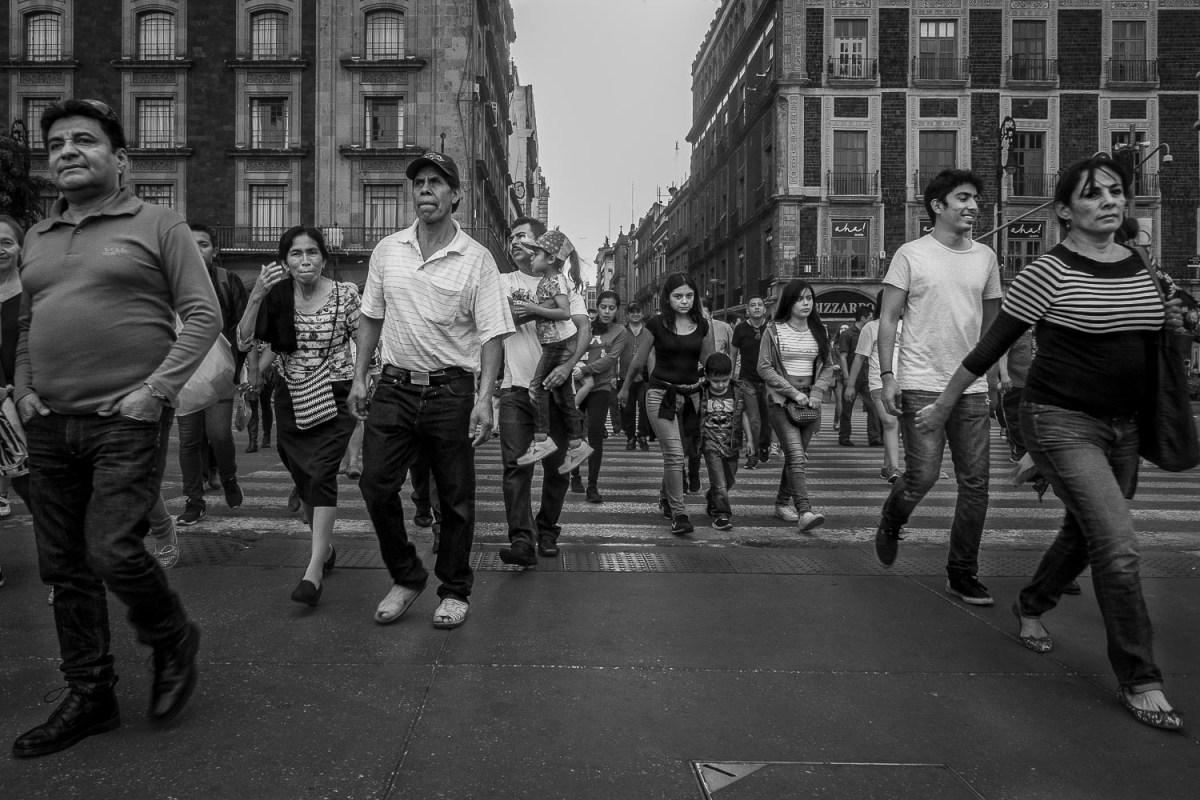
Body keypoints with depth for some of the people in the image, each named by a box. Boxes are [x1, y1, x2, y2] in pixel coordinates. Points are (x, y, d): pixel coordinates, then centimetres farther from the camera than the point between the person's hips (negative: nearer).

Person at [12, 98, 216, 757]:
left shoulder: (157, 224, 0)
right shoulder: (36, 238, 17)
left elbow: (203, 315, -6)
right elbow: (25, 326, 23)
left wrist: (157, 389, -13)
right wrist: (22, 389, 6)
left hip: (126, 423, -6)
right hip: (48, 427, 6)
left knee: (112, 553, -11)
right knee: (63, 568, 10)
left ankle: (173, 641, 19)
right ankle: (89, 697, 25)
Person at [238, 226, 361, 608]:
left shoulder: (345, 294, -7)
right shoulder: (277, 297, 0)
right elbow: (243, 342, -7)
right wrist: (256, 297, -18)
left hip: (332, 398, -4)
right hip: (290, 400, 4)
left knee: (322, 475, -15)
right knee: (302, 478, 13)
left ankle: (314, 570, -14)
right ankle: (325, 546, 35)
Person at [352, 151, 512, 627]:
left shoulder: (476, 259, -4)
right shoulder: (387, 250, 8)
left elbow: (491, 335, -7)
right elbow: (371, 318, 15)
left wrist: (485, 399, -16)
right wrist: (359, 377, 9)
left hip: (451, 391, -3)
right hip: (394, 387, 4)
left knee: (455, 497, 5)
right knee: (375, 485, 1)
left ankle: (455, 591, 23)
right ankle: (406, 578, 23)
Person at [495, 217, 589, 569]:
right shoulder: (504, 282, 13)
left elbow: (584, 328, -5)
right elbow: (510, 316, -7)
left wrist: (569, 364, -22)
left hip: (556, 386, 0)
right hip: (516, 387, 0)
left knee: (556, 466, 6)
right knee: (516, 464, -10)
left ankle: (547, 530, 23)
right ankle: (522, 540, -10)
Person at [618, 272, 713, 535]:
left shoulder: (701, 324, 5)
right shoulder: (657, 325, -5)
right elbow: (638, 360, 6)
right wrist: (625, 389, 15)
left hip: (690, 395, 4)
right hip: (661, 394, -4)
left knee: (674, 453, 11)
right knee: (674, 453, -11)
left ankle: (665, 496, 36)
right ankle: (678, 514, -4)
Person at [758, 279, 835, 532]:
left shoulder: (819, 331, 11)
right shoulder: (774, 330, -1)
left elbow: (828, 366, 13)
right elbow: (764, 368, -6)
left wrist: (816, 392, -4)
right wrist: (793, 392, -12)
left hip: (810, 400, 5)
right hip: (781, 400, -4)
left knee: (798, 456, 8)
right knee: (796, 456, -15)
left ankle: (782, 503, 23)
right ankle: (804, 512, -20)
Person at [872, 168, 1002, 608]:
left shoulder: (986, 257, 12)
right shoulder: (911, 254, -1)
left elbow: (993, 321, 19)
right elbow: (888, 318, -3)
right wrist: (888, 376, -11)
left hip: (972, 386, 5)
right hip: (921, 385, -4)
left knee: (975, 482, 4)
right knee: (922, 476, -8)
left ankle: (962, 573, 17)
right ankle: (891, 523, 26)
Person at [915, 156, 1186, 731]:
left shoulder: (1142, 268, 9)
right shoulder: (1048, 273, -12)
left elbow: (1143, 345, 23)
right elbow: (991, 346, -9)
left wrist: (1171, 324, 1)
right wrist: (943, 405, -5)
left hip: (1122, 426, 7)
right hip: (1061, 421, -7)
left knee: (1084, 534, 17)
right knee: (1117, 542, -13)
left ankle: (1031, 606, 43)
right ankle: (1139, 680, 0)